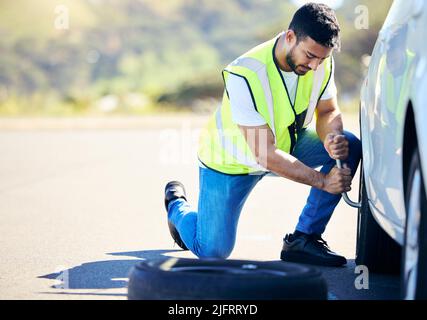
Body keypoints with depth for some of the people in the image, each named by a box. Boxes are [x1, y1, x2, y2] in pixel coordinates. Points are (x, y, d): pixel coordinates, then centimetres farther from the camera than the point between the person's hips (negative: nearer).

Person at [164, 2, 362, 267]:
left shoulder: (322, 61, -18)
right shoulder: (245, 76, -36)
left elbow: (329, 111, -5)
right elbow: (265, 154, -36)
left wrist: (331, 138, -30)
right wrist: (322, 181, -39)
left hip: (287, 143, 5)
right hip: (231, 161, -5)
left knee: (350, 147, -18)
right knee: (212, 252, -3)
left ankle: (304, 239, -10)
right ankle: (177, 204, 31)